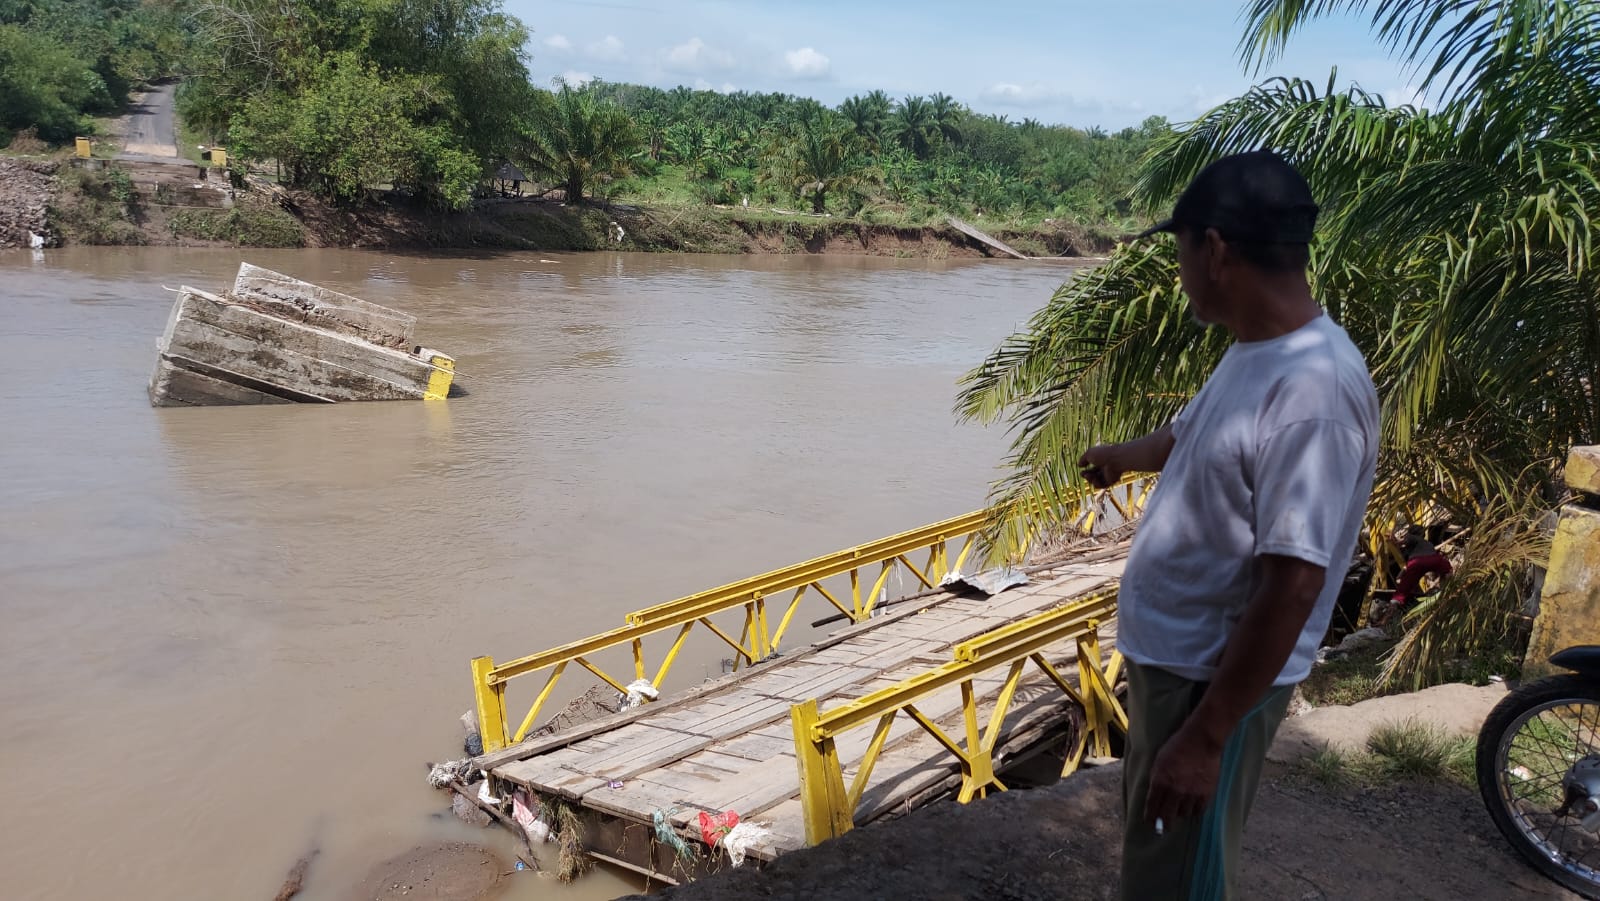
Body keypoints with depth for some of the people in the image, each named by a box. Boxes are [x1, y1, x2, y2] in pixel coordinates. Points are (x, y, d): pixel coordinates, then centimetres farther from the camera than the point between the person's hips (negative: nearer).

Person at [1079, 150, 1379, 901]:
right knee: (1149, 840, 27)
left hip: (1216, 679, -9)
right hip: (1167, 654, 9)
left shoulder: (1314, 388, -28)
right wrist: (1121, 457, 45)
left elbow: (1293, 586, -29)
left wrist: (1207, 734, -25)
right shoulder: (1253, 352, 3)